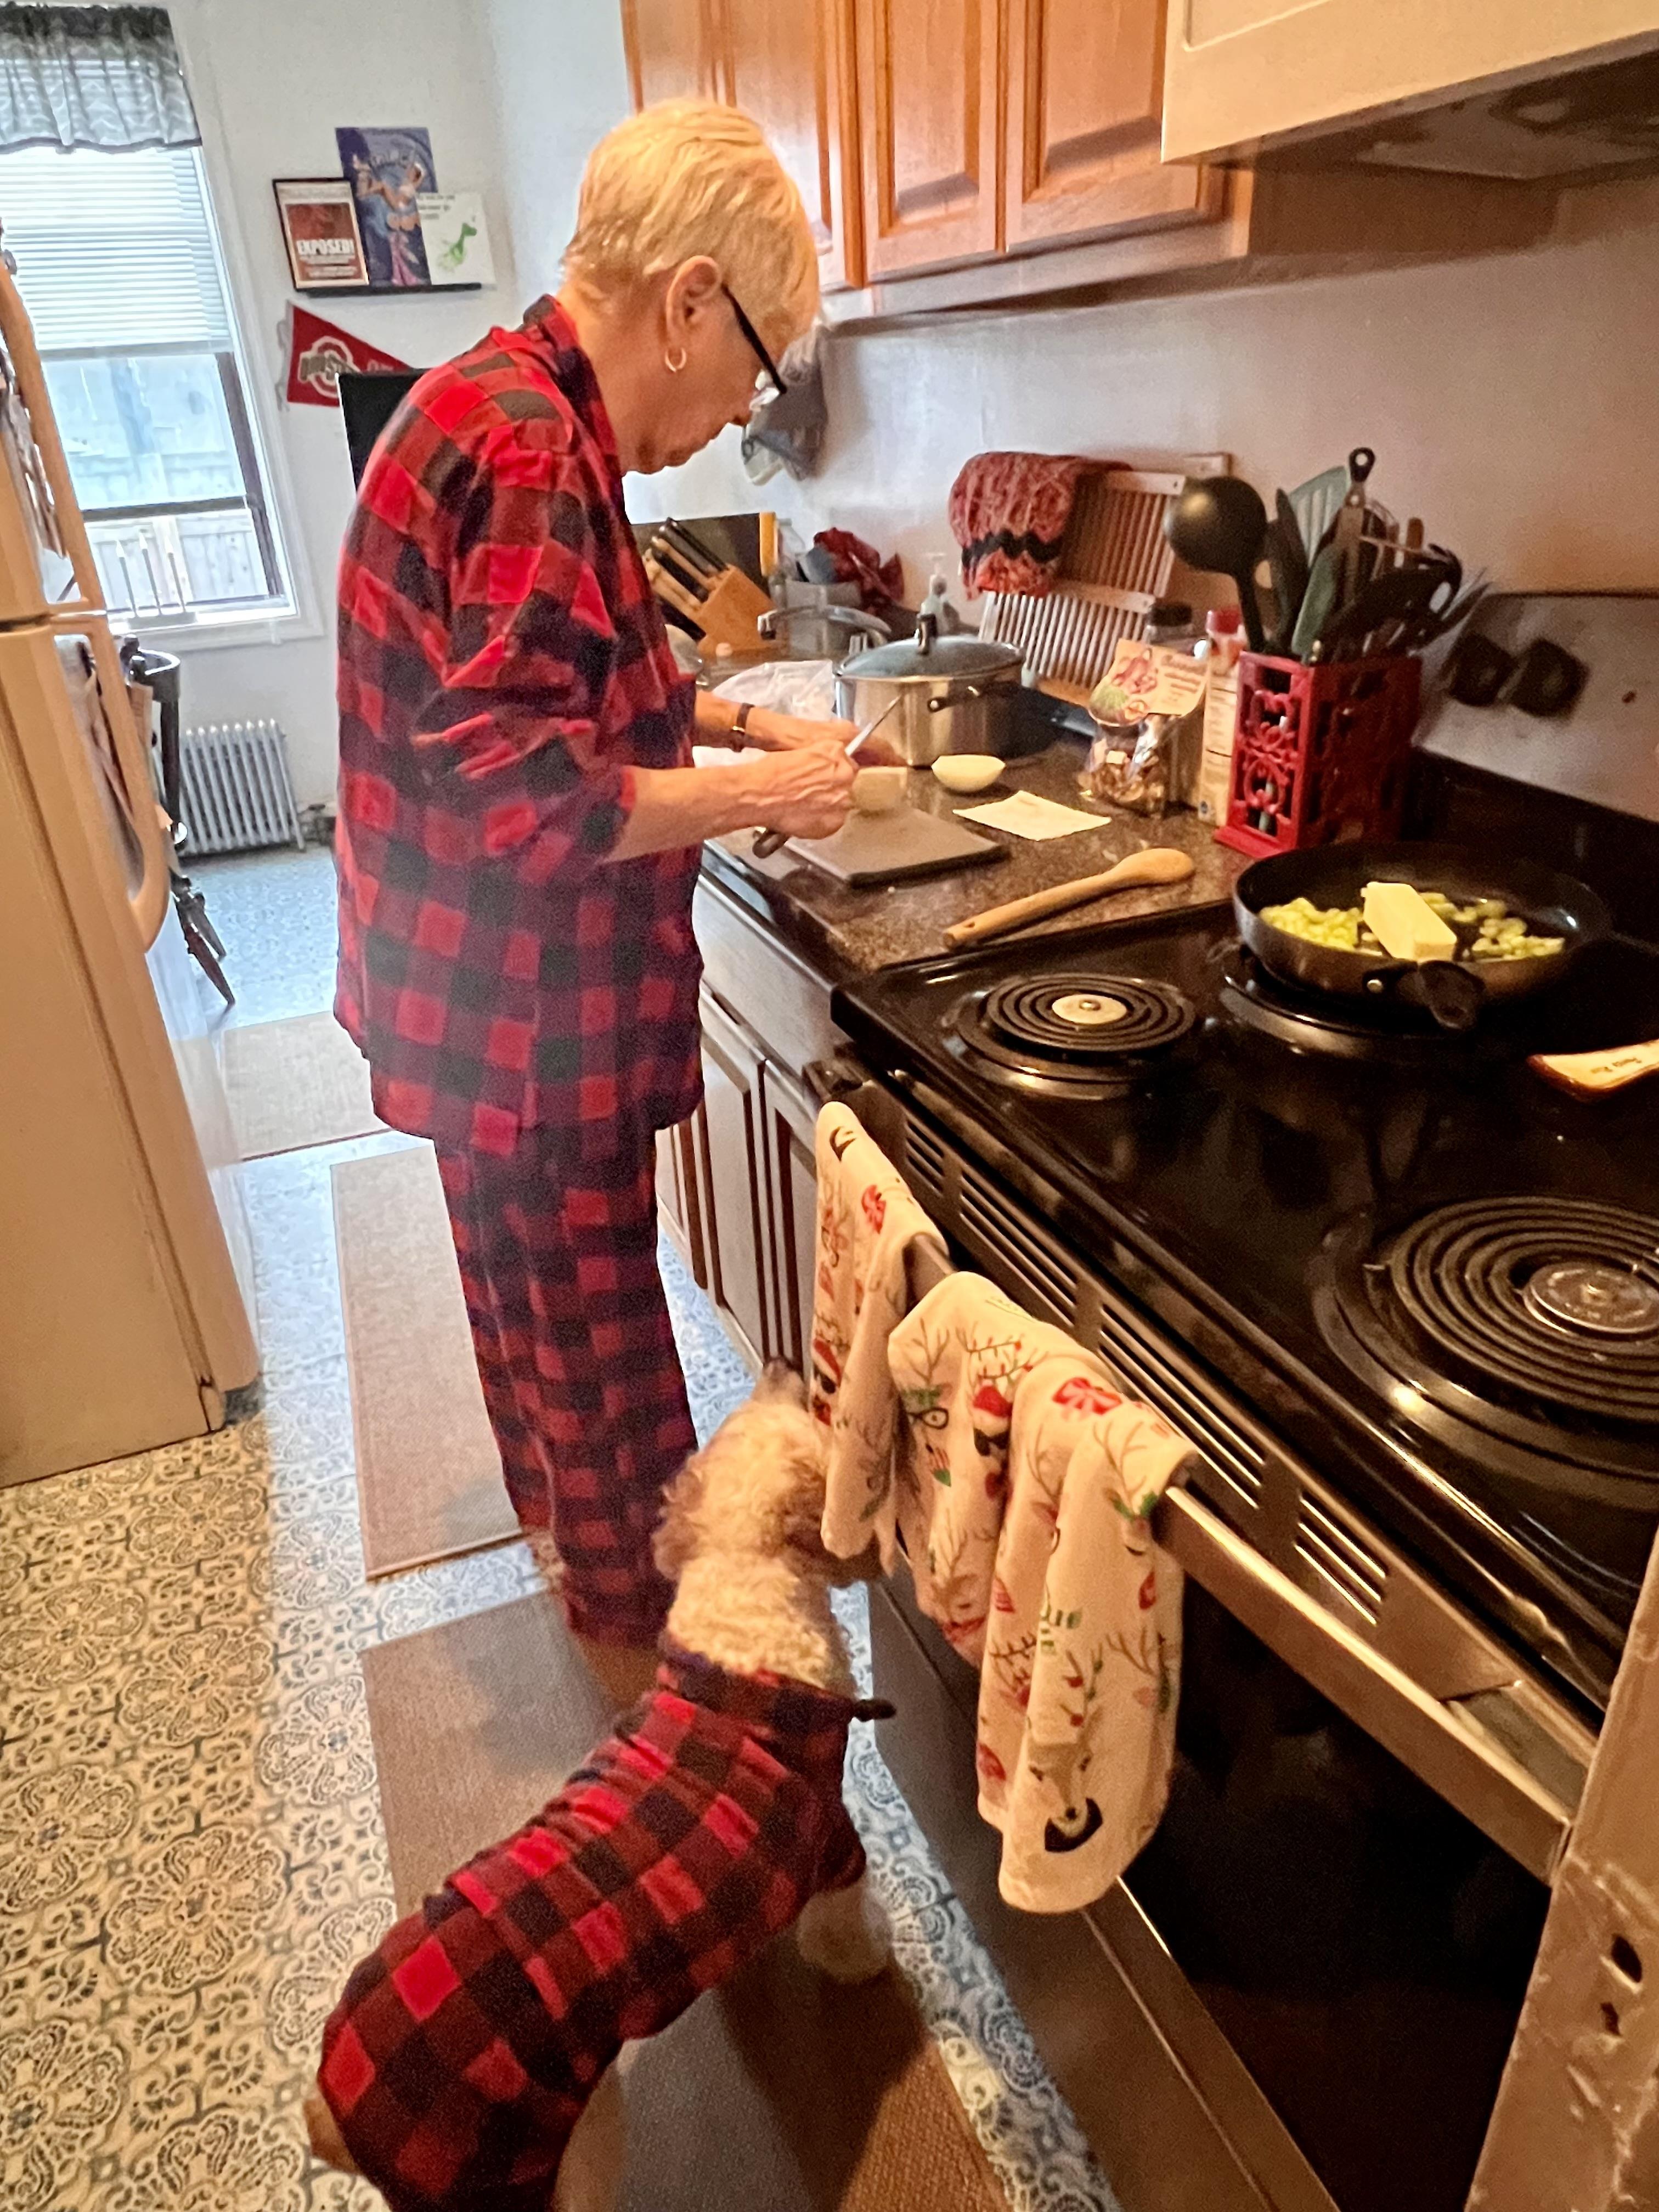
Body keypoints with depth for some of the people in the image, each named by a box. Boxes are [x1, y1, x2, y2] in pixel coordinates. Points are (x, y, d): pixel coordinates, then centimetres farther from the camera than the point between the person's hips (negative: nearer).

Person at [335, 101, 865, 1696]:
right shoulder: (527, 448, -24)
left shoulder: (501, 413, 10)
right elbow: (524, 797, -29)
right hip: (523, 1008, -10)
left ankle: (559, 1516, 51)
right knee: (598, 1321, 8)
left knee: (536, 1286, 26)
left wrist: (731, 723, 8)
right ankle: (639, 1618, 33)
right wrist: (758, 793, -18)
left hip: (490, 993, 10)